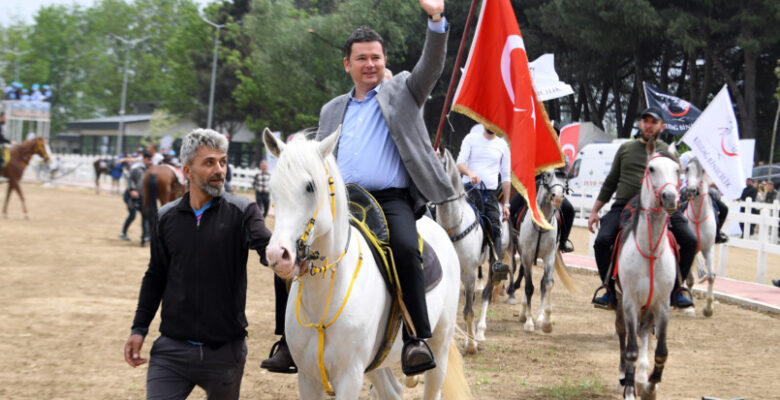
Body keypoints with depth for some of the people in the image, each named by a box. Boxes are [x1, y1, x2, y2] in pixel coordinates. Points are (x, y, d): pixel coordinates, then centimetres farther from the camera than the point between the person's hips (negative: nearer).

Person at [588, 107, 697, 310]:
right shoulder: (626, 149, 16)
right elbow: (610, 183, 19)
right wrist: (594, 211, 14)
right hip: (624, 205, 0)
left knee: (690, 241, -18)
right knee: (602, 241, -23)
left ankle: (676, 290, 0)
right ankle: (610, 291, -7)